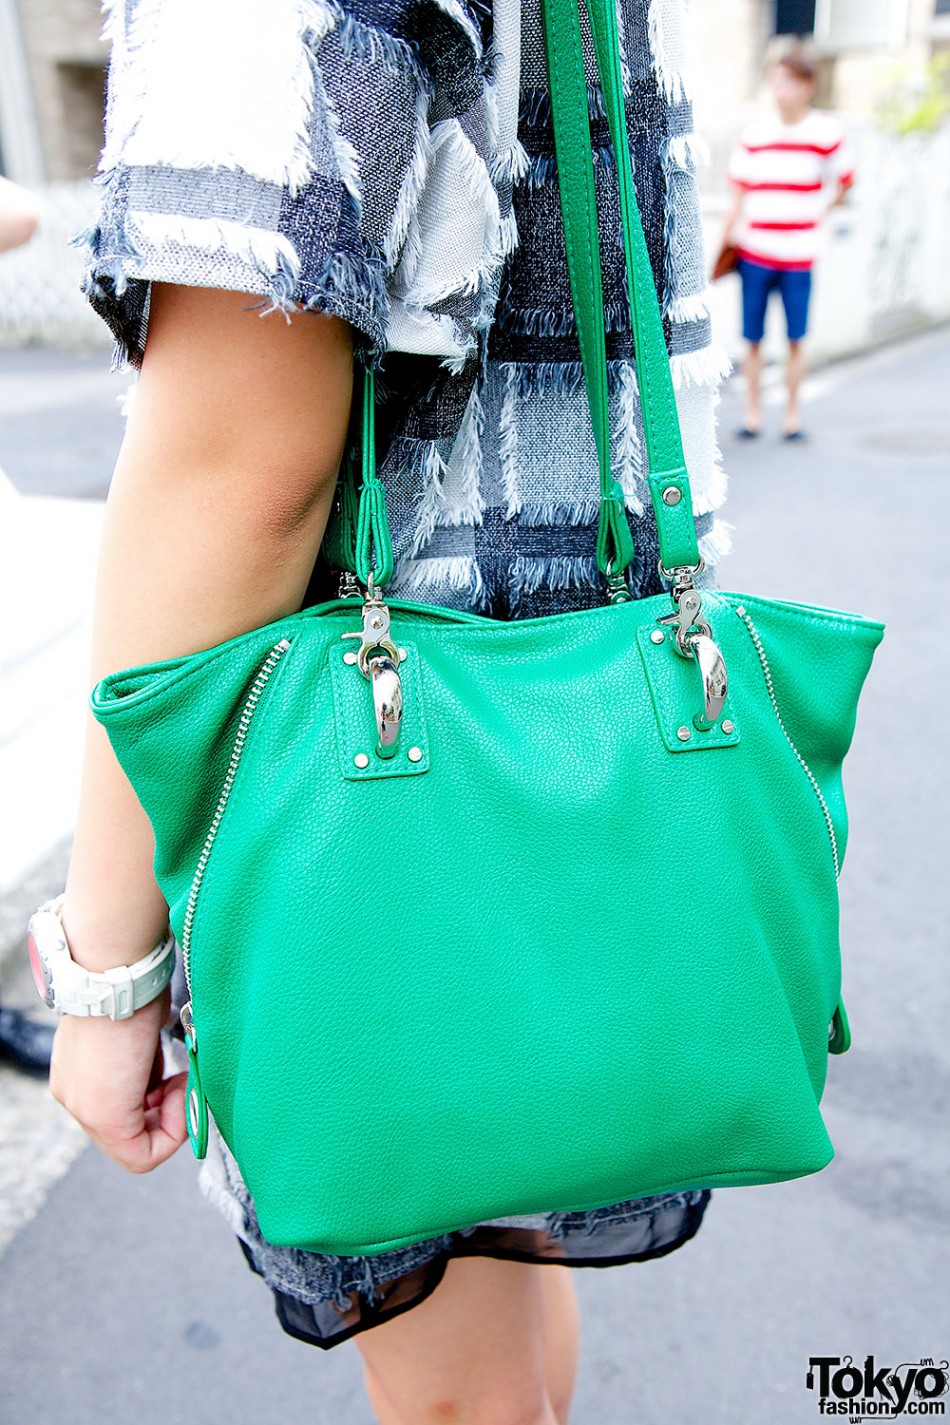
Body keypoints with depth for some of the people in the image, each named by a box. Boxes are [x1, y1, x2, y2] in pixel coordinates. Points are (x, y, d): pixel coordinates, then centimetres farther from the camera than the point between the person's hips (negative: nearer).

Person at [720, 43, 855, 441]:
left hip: (799, 255, -1)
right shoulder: (756, 131, 3)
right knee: (753, 338, 3)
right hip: (755, 252, 1)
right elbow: (738, 192, 6)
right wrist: (727, 236, 3)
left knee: (795, 340, 3)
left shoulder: (827, 131, 0)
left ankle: (792, 415, 13)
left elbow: (844, 182, 13)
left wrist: (815, 214, 8)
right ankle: (753, 414, 15)